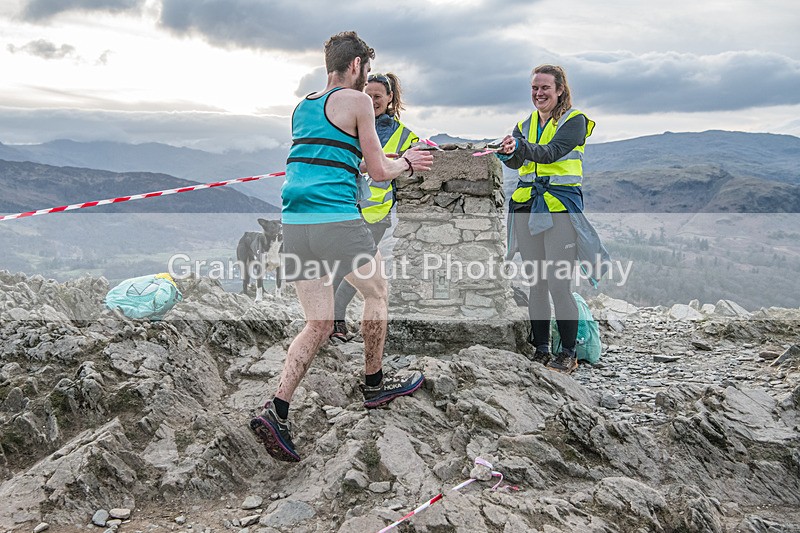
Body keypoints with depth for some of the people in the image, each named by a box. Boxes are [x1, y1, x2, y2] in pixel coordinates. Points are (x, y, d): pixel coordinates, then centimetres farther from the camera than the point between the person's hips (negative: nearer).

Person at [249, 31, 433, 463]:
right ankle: (374, 385, 29)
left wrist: (396, 159, 35)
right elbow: (379, 172, 0)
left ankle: (277, 412, -1)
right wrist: (406, 164, 22)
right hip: (336, 220, -7)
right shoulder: (356, 101, 0)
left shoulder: (302, 107, 22)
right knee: (376, 292, 18)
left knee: (318, 325, 10)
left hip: (294, 223, 7)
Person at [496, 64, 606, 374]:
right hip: (527, 207, 5)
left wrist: (521, 147, -37)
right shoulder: (525, 124, 15)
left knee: (559, 285, -8)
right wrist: (508, 153, -27)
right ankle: (540, 349, 19)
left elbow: (552, 152, -19)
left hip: (561, 207, -5)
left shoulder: (574, 121, -1)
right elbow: (516, 161, -3)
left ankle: (567, 353, 6)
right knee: (536, 283, 8)